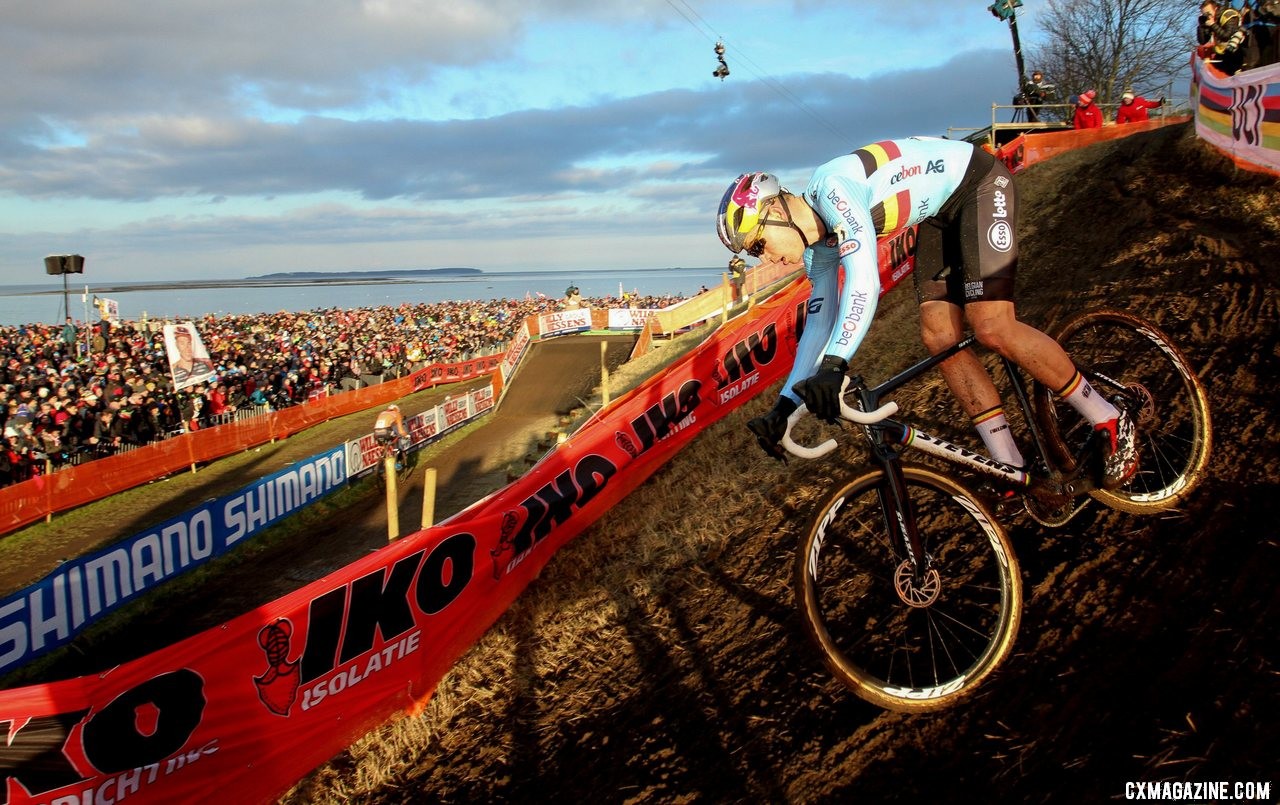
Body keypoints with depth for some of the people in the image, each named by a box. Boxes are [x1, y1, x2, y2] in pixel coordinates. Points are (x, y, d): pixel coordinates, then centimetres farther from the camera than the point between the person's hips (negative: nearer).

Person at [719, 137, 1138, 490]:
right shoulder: (819, 243, -2)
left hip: (979, 182, -8)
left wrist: (834, 365, -49)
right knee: (939, 339, -5)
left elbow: (864, 274, -42)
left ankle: (1108, 419, -3)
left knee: (991, 327, -20)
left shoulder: (830, 187, -29)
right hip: (942, 211, 9)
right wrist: (783, 407, -3)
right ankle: (1014, 469, 1)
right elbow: (819, 323, 4)